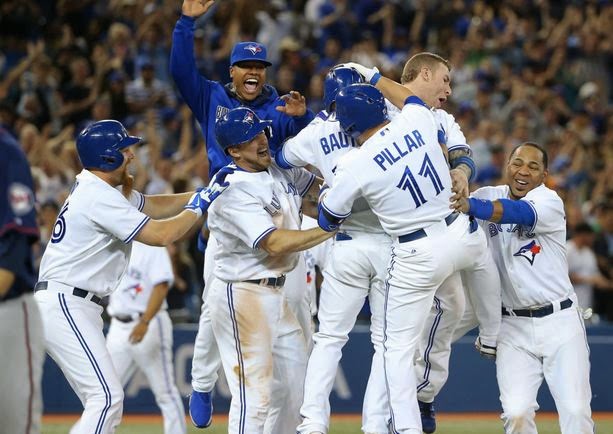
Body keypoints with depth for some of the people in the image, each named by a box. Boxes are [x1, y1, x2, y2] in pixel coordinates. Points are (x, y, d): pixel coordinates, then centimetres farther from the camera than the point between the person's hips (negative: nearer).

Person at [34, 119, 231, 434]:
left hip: (74, 307, 11)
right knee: (106, 398, -17)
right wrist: (200, 204, -6)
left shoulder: (98, 190, 16)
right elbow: (160, 234, -18)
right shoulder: (99, 196, -16)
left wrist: (204, 192, 13)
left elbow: (152, 206, 24)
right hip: (63, 305, -11)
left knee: (106, 402, 10)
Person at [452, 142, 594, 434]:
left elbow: (518, 212, -30)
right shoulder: (488, 196, 7)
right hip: (513, 326, 2)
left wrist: (471, 205, -48)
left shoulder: (550, 201, -9)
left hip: (560, 321, -2)